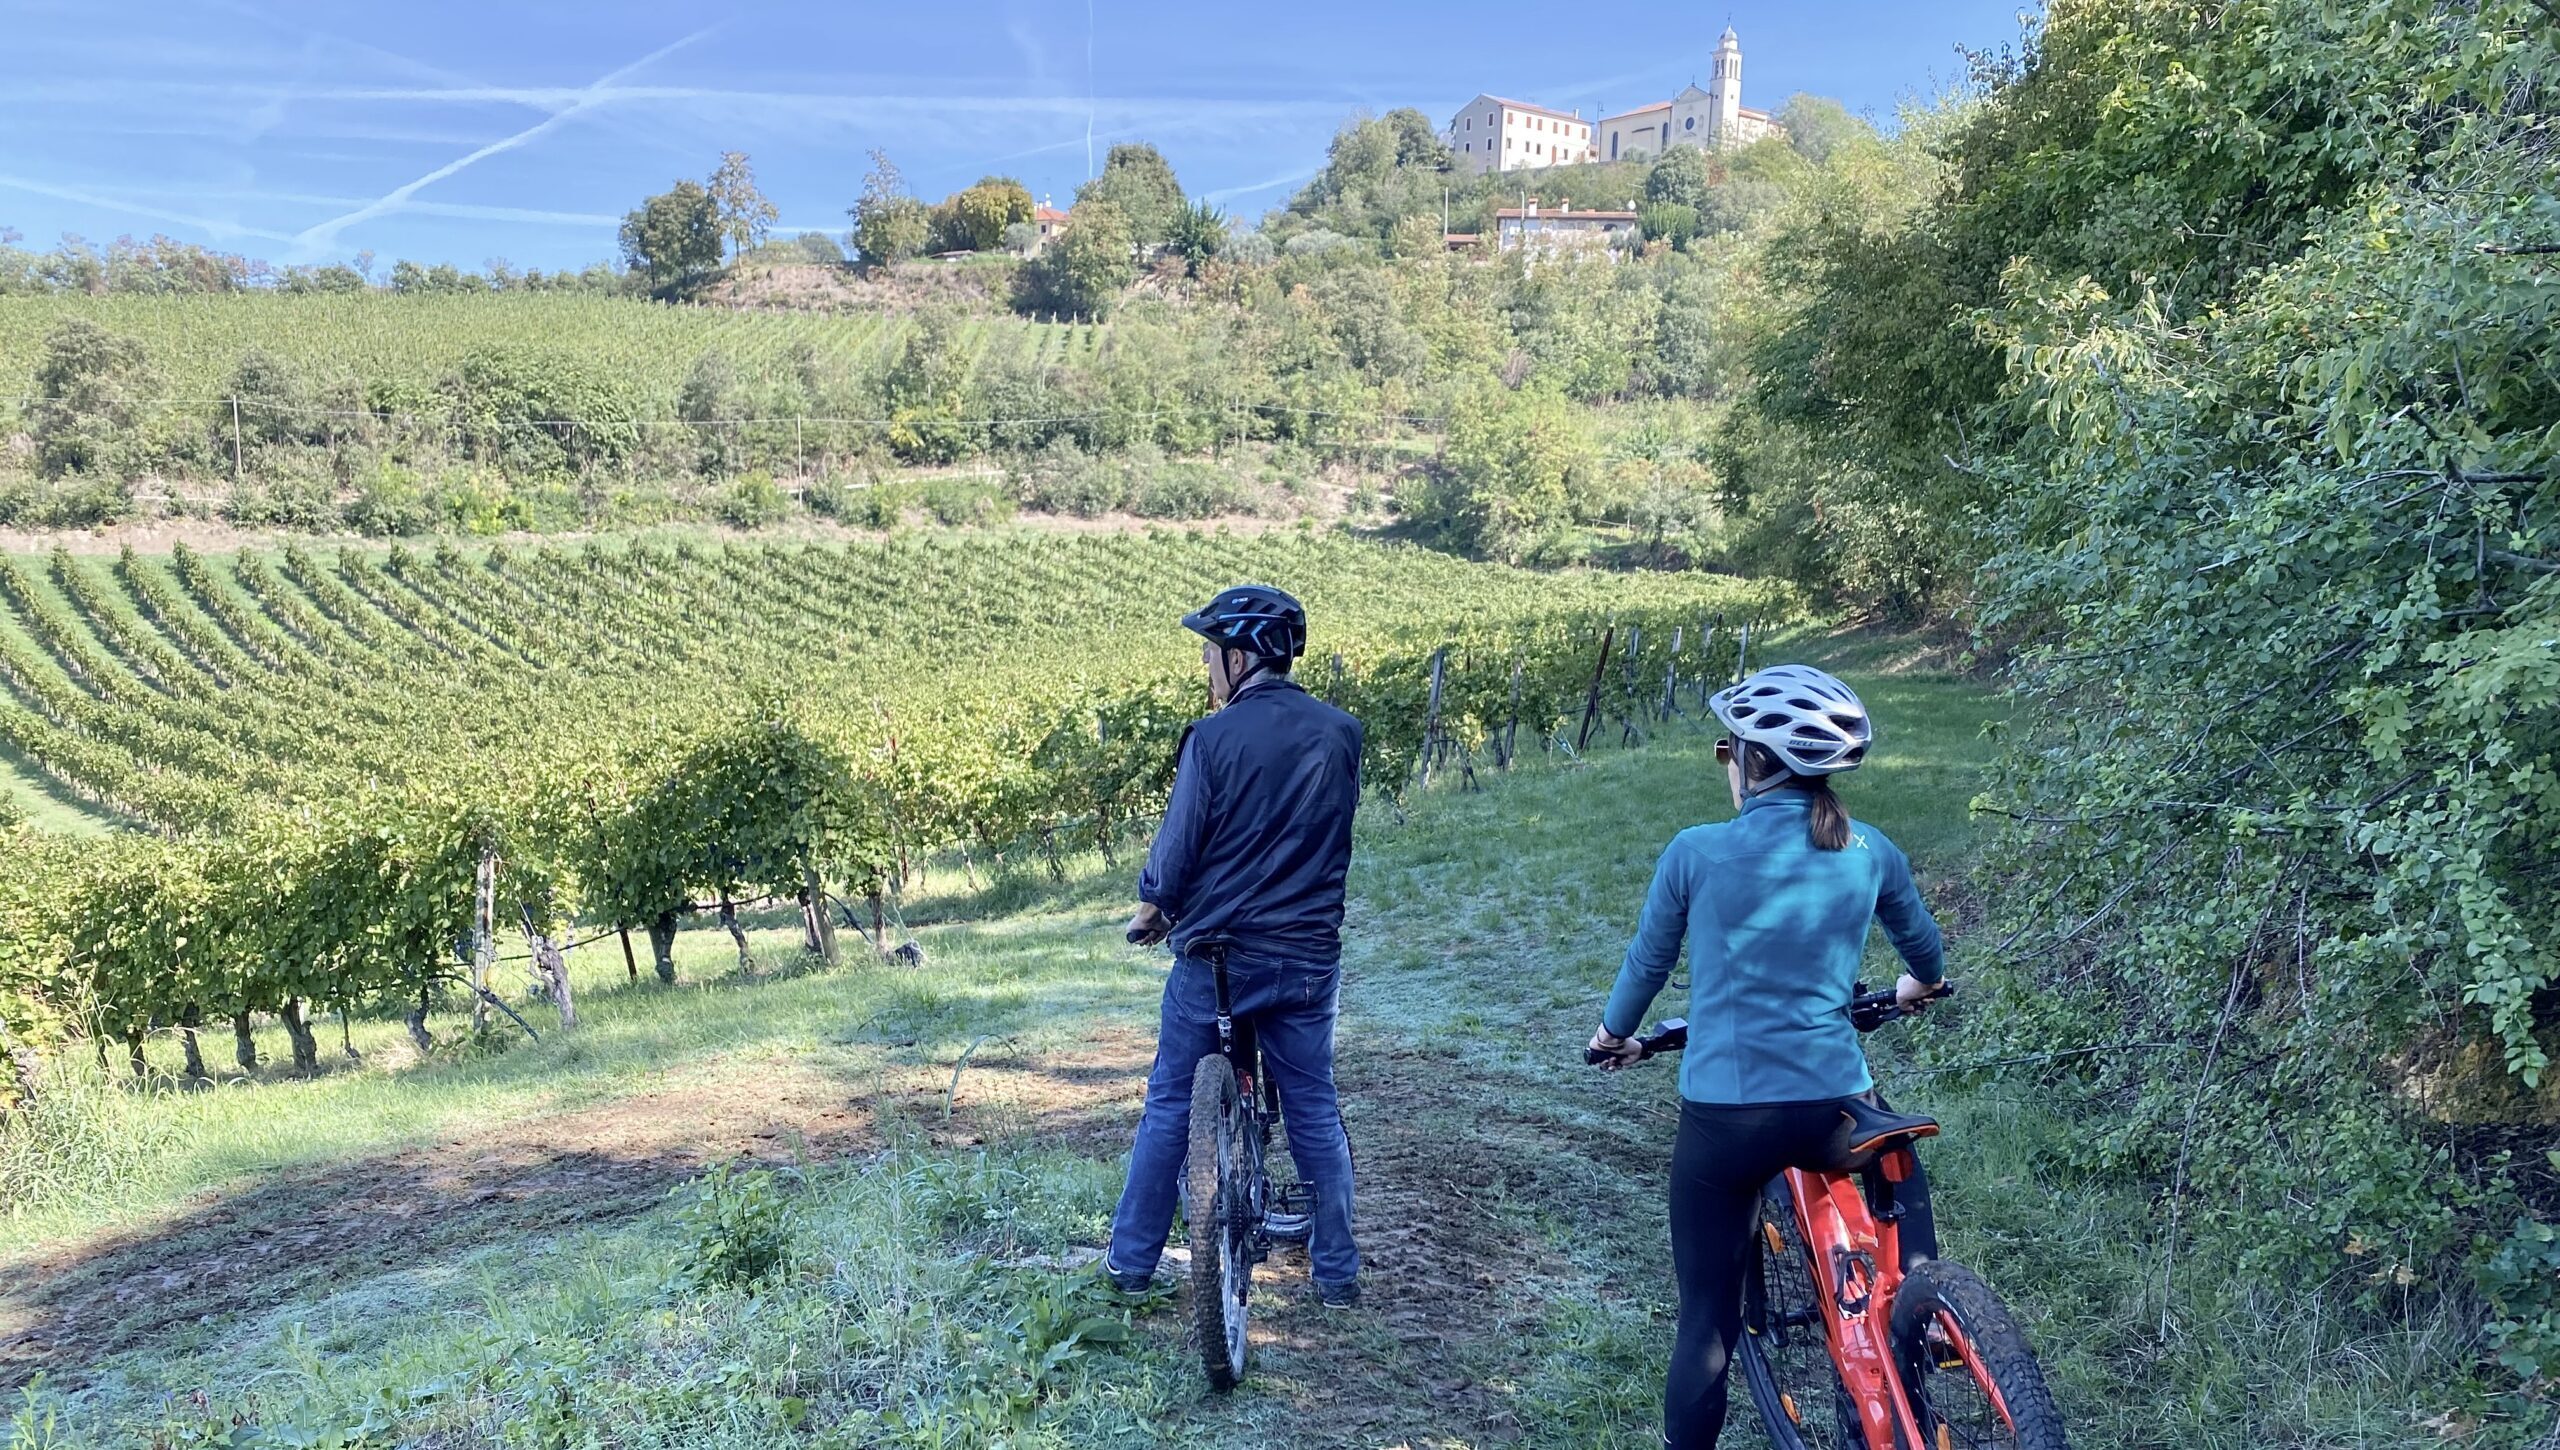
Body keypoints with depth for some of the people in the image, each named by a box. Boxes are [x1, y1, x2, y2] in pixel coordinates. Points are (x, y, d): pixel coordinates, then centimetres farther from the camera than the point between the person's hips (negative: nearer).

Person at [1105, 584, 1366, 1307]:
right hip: (1309, 956, 3)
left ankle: (1131, 1261, 21)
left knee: (1171, 1104, 12)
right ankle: (1338, 1271, 21)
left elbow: (1177, 849, -11)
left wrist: (1148, 915, 7)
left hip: (1215, 955, -3)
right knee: (1314, 1109, 14)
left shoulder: (1213, 738, -15)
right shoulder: (1340, 733, 0)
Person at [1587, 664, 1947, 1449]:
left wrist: (1615, 1035, 26)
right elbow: (1926, 950, 20)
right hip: (1836, 1105, 2)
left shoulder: (1698, 853, -8)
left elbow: (1646, 962, 6)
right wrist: (1918, 986, 44)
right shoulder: (1870, 852, 1)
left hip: (1723, 1114, -2)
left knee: (1707, 1316, 13)